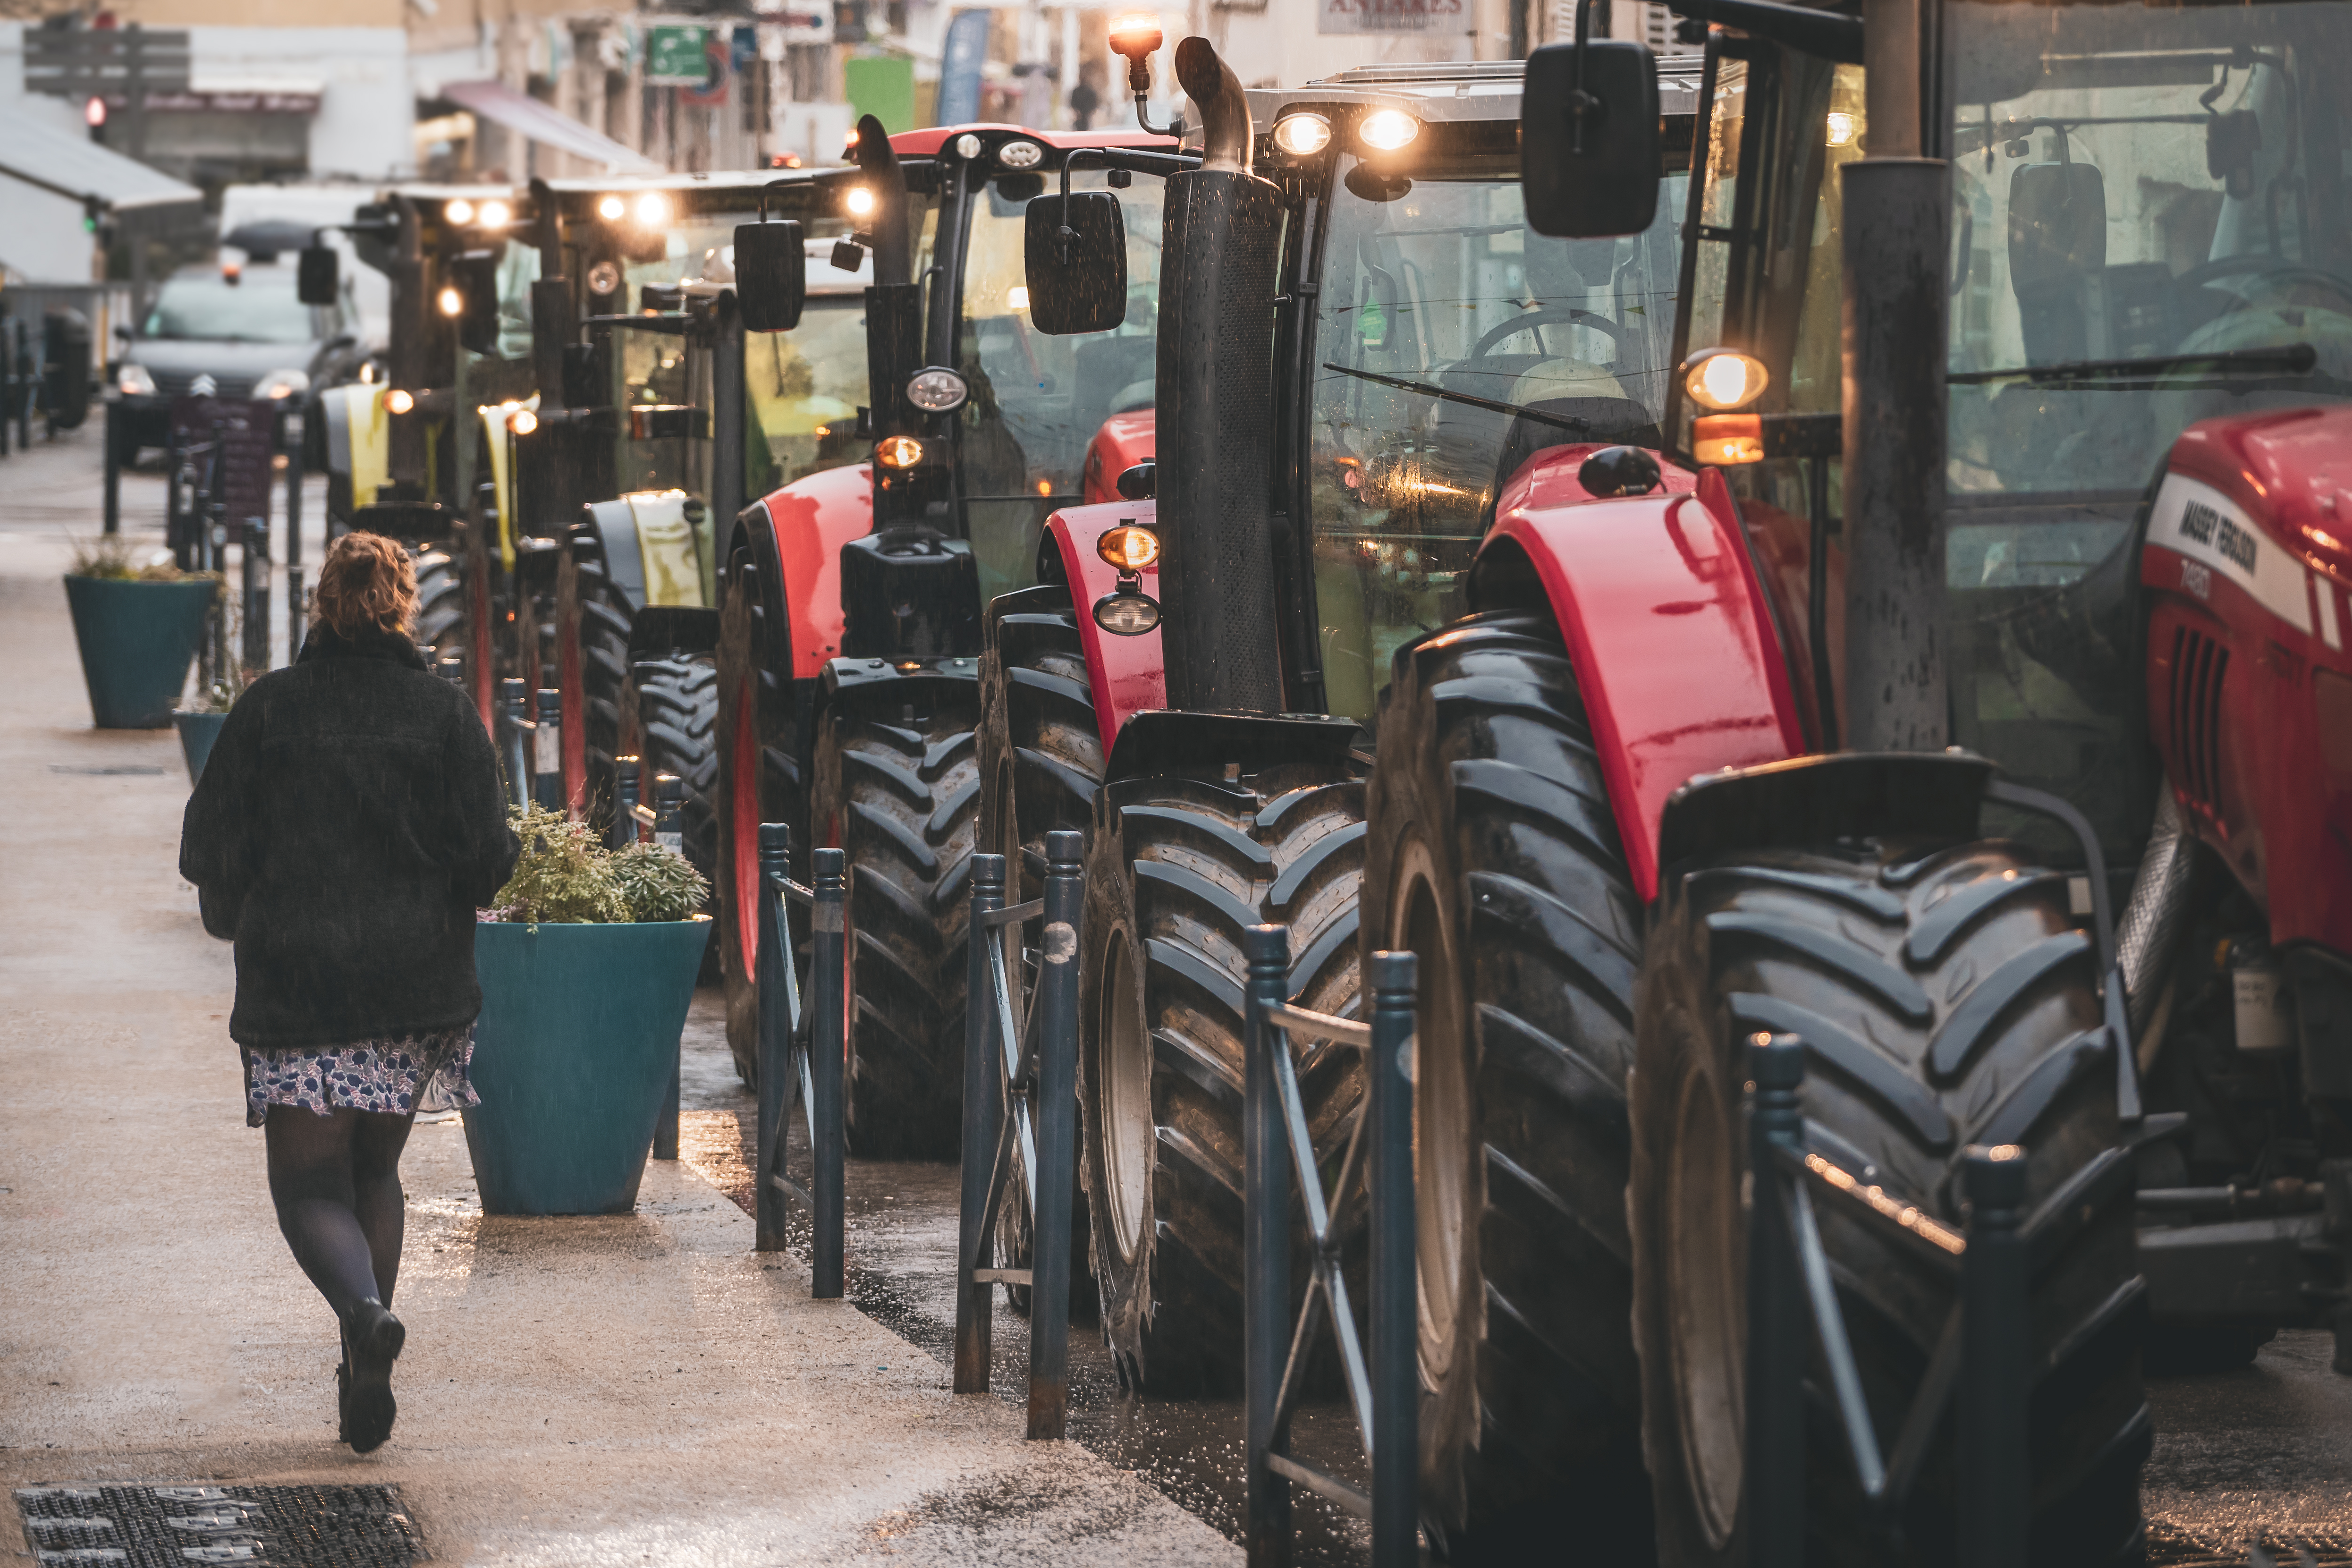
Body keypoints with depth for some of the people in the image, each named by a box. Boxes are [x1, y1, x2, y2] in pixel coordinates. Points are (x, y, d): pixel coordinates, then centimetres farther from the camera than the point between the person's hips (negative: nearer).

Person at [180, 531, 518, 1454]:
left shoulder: (268, 708, -3)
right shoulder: (445, 713, -2)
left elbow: (210, 849, -2)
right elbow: (485, 857, -6)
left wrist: (237, 916, 18)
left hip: (293, 981, -2)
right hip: (417, 980, 2)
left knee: (309, 1177, 3)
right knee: (376, 1167, 18)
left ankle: (363, 1308, -27)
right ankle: (365, 1378, 13)